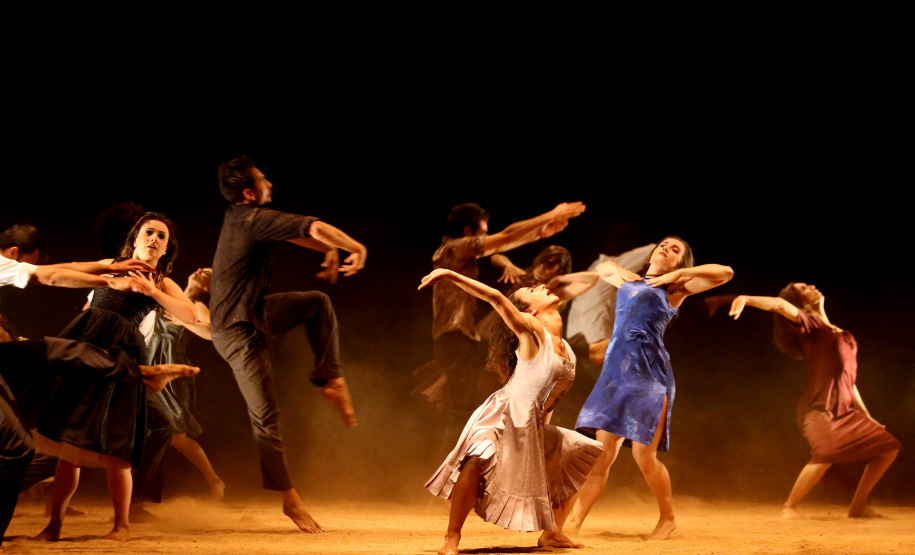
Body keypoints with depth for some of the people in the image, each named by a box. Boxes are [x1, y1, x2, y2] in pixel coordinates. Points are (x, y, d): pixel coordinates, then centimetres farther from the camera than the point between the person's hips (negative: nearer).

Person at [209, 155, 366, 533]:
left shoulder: (243, 217, 4)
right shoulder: (252, 219, -24)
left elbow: (295, 233, 18)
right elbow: (316, 228, -28)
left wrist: (330, 250, 4)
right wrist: (357, 249, -16)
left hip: (256, 313, 10)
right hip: (238, 331, -10)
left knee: (318, 302, 7)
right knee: (266, 416, -5)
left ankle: (331, 379, 8)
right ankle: (290, 499, 3)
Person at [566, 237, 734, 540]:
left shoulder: (673, 288, 10)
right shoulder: (629, 281, 23)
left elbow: (725, 272, 1)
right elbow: (603, 268, 43)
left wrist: (677, 274, 0)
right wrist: (618, 271, 22)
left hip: (649, 374, -4)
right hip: (615, 372, 4)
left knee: (644, 455, -9)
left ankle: (668, 518, 13)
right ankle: (573, 523, -10)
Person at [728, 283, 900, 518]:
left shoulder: (838, 333, 21)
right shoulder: (809, 323, -1)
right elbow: (780, 305, -21)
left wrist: (866, 415, 22)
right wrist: (745, 299, -39)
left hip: (845, 409, 8)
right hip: (820, 406, -8)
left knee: (888, 447, 8)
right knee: (827, 452, -32)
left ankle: (858, 505, 13)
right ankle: (789, 507, -15)